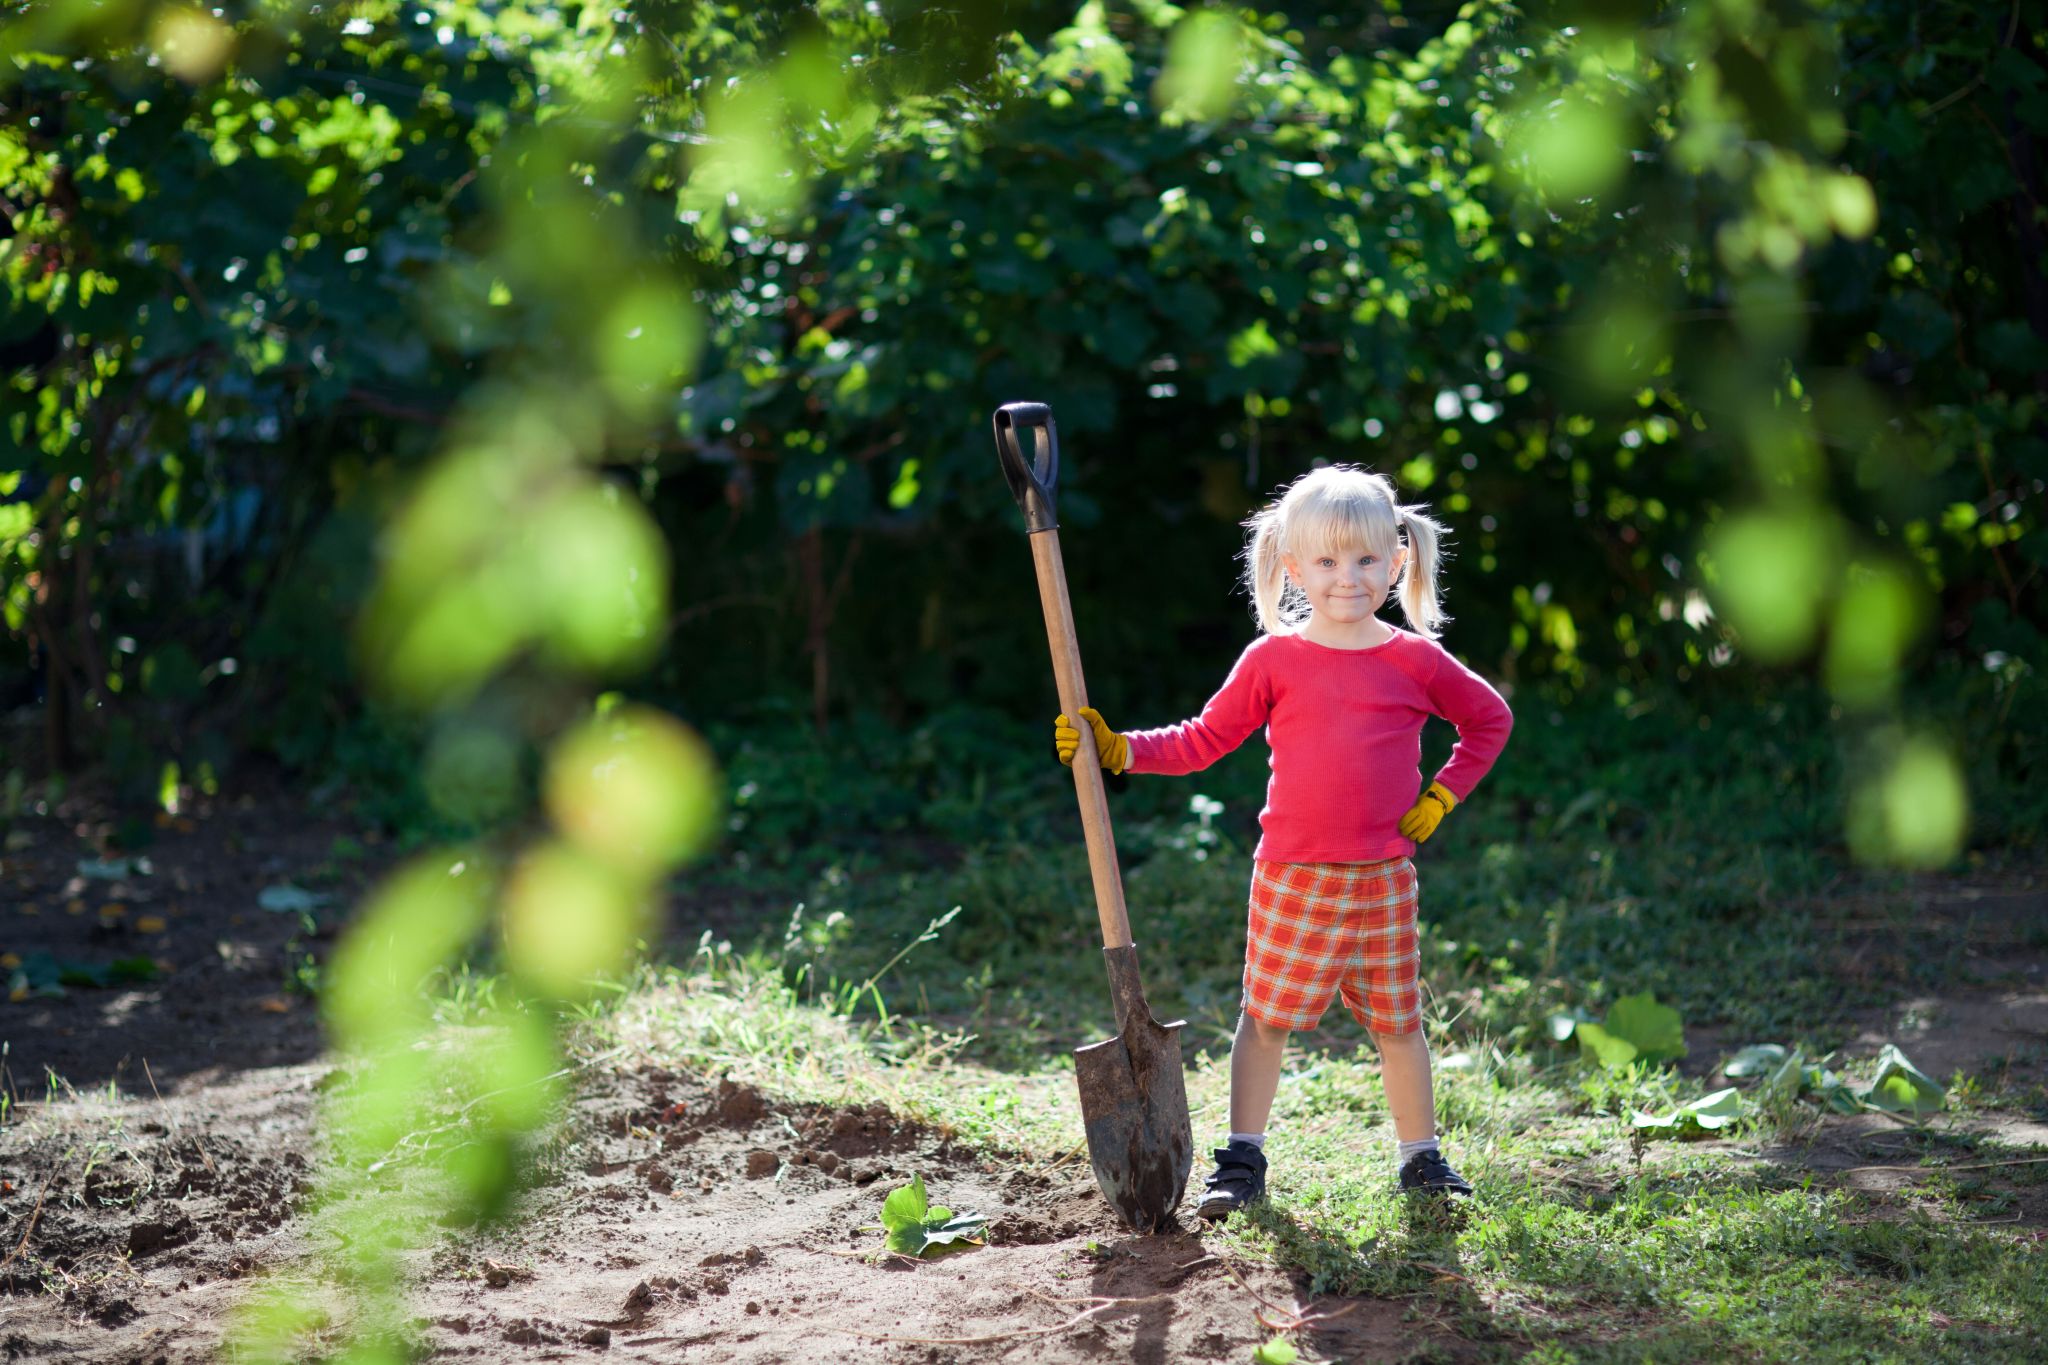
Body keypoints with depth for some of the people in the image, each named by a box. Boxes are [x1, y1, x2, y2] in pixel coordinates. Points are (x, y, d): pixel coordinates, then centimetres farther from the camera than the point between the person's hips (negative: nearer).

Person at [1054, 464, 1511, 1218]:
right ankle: (1242, 1159, 12)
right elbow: (1203, 741, 3)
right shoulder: (1273, 660, -2)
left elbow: (1491, 719, 15)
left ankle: (1420, 1156, 22)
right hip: (1291, 878, -1)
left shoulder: (1415, 660, 0)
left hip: (1383, 879, 1)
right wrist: (1116, 748, -7)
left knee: (1397, 1020, 9)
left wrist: (1442, 796, 7)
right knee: (1266, 1014, 4)